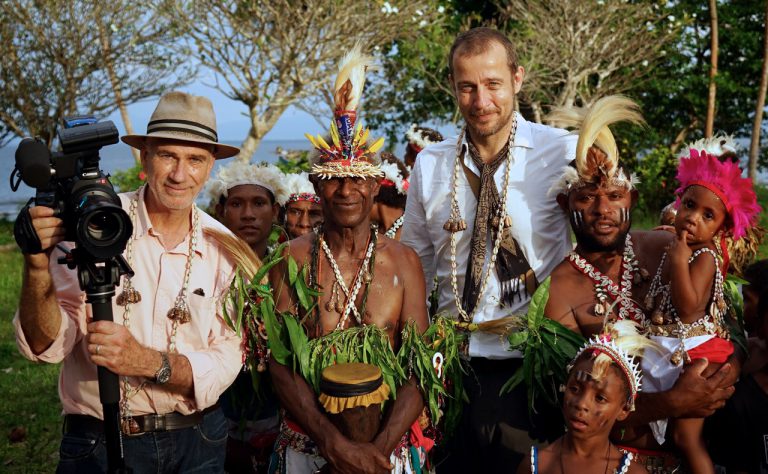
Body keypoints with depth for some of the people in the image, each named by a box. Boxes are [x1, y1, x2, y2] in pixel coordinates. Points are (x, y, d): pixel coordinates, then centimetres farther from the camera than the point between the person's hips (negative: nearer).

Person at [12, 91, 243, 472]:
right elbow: (47, 345, -13)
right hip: (99, 443, -2)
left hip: (198, 440, 2)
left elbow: (226, 361, -9)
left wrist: (148, 362, -26)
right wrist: (38, 266, -31)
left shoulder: (222, 245, -4)